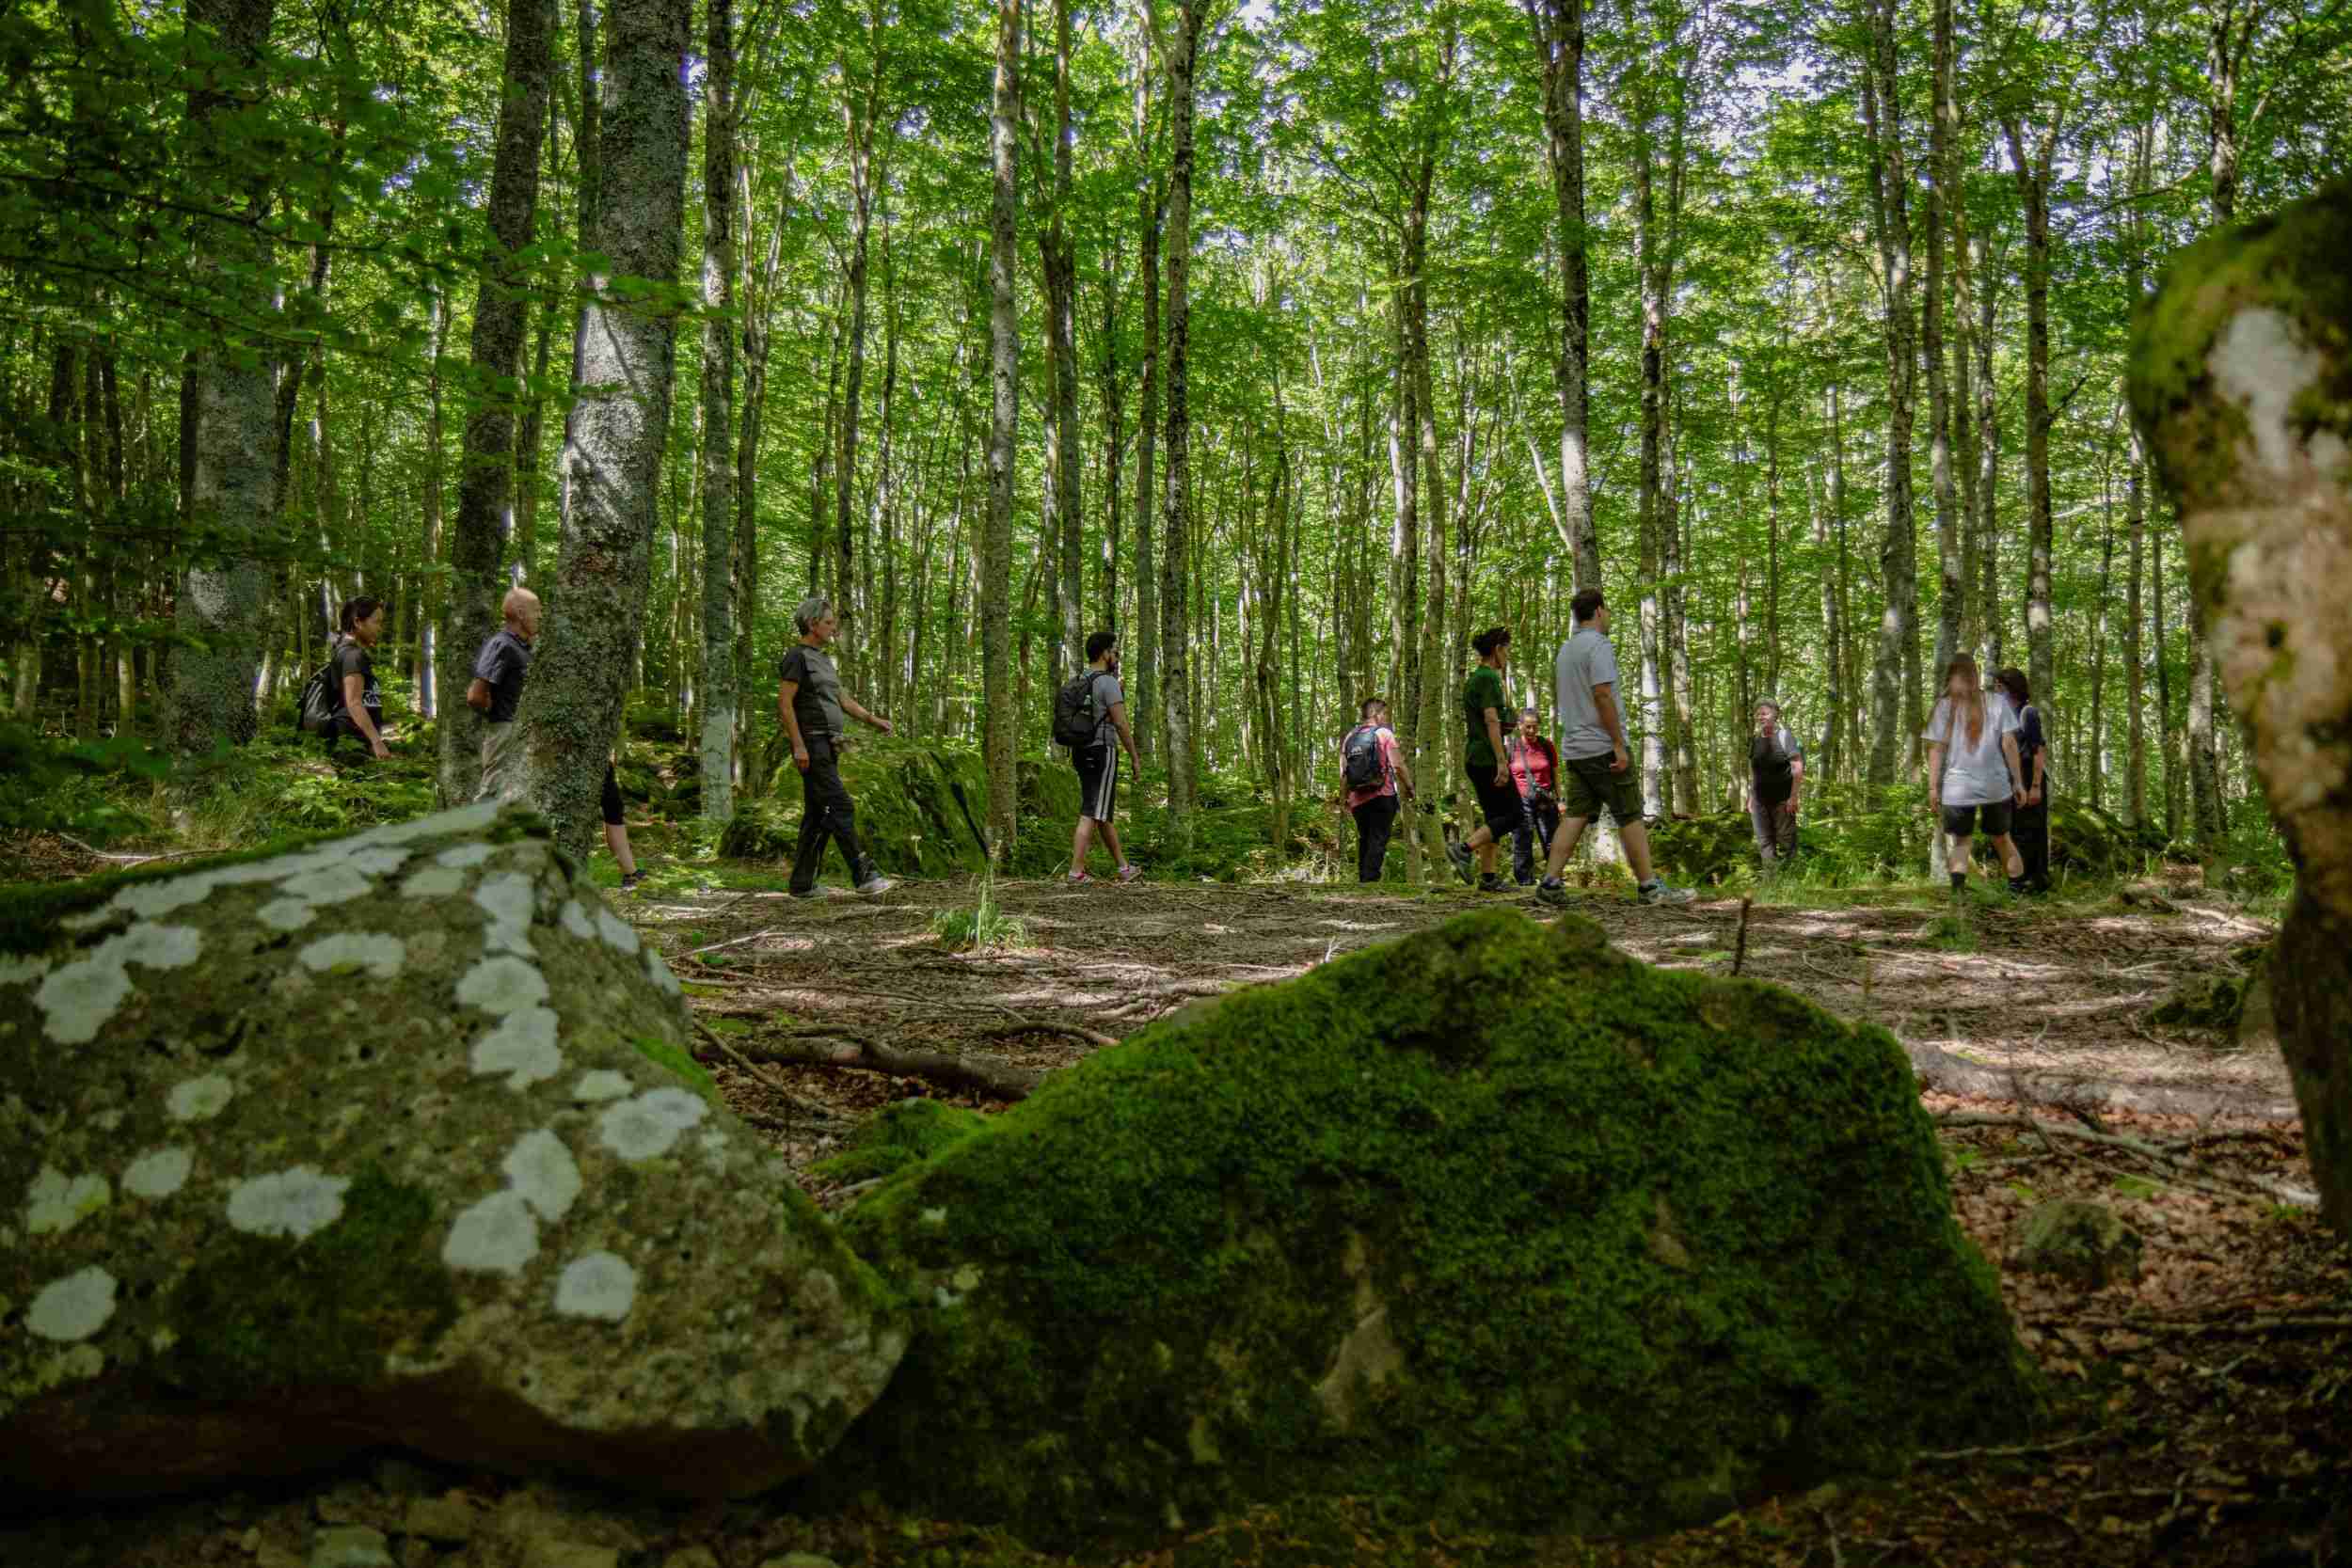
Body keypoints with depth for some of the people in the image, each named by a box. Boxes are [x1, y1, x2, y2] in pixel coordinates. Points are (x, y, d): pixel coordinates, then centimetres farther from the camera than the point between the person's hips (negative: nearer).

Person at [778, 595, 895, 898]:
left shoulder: (821, 659, 20)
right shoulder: (796, 657, -10)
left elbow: (842, 699, 22)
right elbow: (784, 703, -16)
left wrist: (874, 719, 10)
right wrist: (799, 746, -22)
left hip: (828, 747, 10)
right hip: (811, 747, -10)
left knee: (818, 815, 8)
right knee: (842, 807, -14)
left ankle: (801, 883, 10)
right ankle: (864, 875, -16)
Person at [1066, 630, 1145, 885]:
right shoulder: (1108, 682, -13)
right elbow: (1121, 724, -16)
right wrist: (1135, 758, -9)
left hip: (1082, 753, 9)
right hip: (1102, 753, -9)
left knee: (1103, 812, 14)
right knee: (1091, 813, -8)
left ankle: (1124, 868, 24)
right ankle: (1076, 872, -12)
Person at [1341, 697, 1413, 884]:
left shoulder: (1349, 737, 10)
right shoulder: (1384, 733, -4)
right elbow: (1397, 765, -11)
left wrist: (1346, 799, 15)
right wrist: (1409, 787, 1)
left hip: (1358, 798, 5)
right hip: (1382, 796, -5)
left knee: (1364, 840, 16)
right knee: (1379, 839, -5)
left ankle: (1362, 879, 18)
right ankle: (1370, 878, -14)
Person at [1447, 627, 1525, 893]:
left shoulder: (1472, 679, 17)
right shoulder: (1489, 677, -12)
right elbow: (1491, 721, -20)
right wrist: (1501, 761, -23)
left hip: (1474, 758, 10)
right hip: (1488, 758, -10)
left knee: (1493, 817, 10)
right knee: (1514, 814, -7)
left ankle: (1487, 877, 6)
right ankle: (1463, 848, -17)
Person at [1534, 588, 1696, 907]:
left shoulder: (1565, 650, 17)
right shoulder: (1598, 645, -11)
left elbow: (1557, 698, 24)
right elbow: (1602, 694, -20)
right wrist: (1619, 744, -19)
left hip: (1573, 748, 8)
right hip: (1602, 747, -8)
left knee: (1575, 816, 5)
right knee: (1630, 817, -2)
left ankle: (1550, 882, -3)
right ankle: (1649, 886, 3)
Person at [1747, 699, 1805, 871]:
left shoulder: (1784, 736, -8)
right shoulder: (1755, 740, 9)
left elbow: (1798, 769, -11)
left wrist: (1793, 797, -15)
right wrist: (1750, 797, 12)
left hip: (1782, 799, -6)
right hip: (1760, 800, 6)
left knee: (1785, 841, 0)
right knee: (1764, 842, 7)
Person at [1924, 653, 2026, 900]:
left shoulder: (1944, 706, 0)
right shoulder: (1997, 703, 4)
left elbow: (1936, 749, -4)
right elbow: (2009, 744, -1)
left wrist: (1933, 787, -1)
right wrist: (2017, 781, 4)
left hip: (1957, 787, -1)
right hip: (1996, 785, 1)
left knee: (1961, 840, 7)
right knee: (2001, 838, 19)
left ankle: (1958, 886, -20)